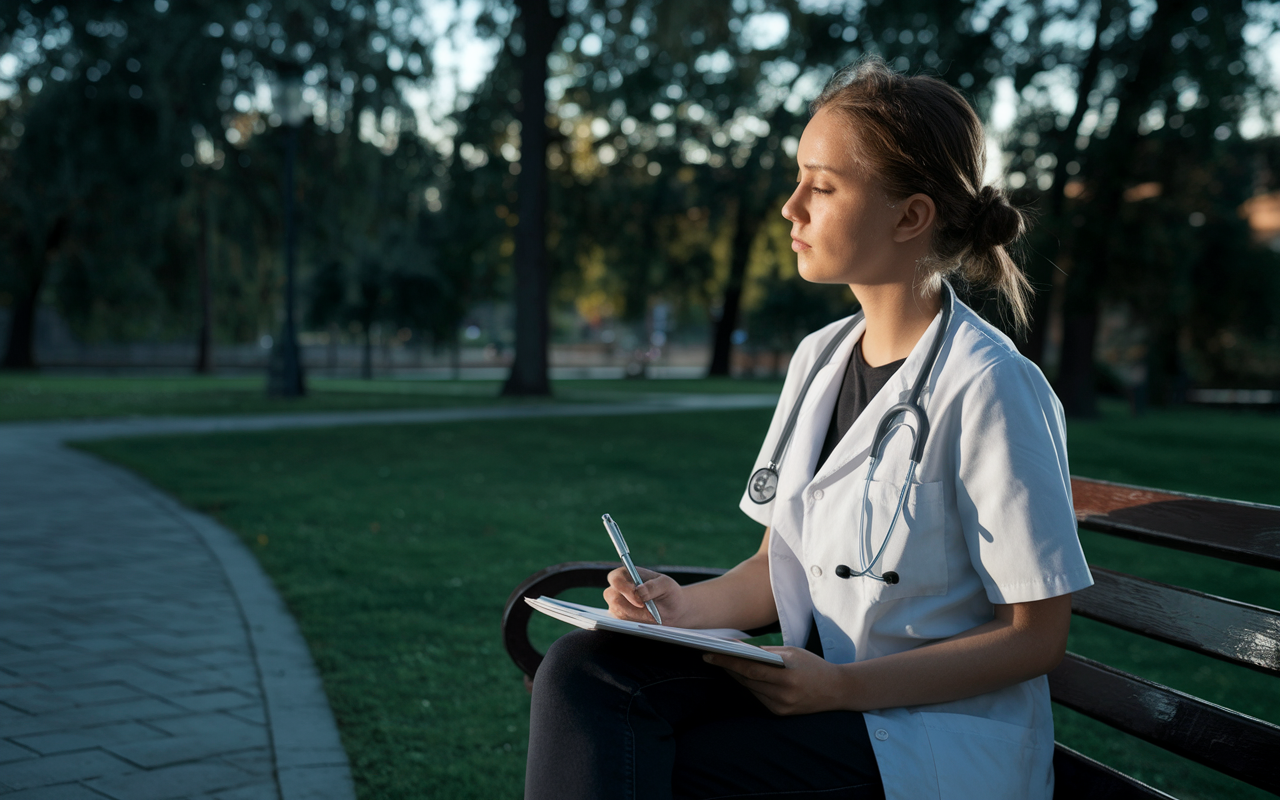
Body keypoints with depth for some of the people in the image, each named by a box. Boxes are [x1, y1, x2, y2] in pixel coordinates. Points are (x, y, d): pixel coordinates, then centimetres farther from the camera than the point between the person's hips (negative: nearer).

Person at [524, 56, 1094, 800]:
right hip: (816, 680, 7)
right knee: (585, 668, -16)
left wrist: (842, 687, -22)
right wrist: (687, 607, -8)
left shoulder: (987, 385, -15)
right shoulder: (820, 357, 9)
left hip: (945, 731, -7)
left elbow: (1037, 633, -13)